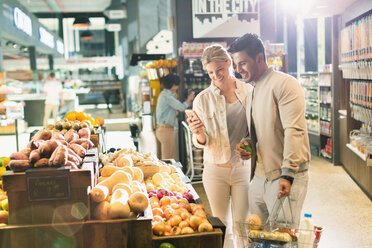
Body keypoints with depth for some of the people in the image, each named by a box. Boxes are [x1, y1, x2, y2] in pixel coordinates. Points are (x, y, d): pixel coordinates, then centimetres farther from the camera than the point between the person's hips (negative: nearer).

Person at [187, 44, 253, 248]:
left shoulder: (248, 91, 1)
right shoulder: (203, 99, -2)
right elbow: (202, 142, -1)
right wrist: (198, 134, -21)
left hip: (244, 167, 0)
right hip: (216, 169, 0)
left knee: (242, 226, 4)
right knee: (222, 227, 7)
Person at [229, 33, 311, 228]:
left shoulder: (284, 84, -10)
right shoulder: (253, 92, 17)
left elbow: (294, 131, -19)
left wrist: (287, 175, -24)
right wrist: (246, 147, 4)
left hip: (285, 177, -8)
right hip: (259, 176, 8)